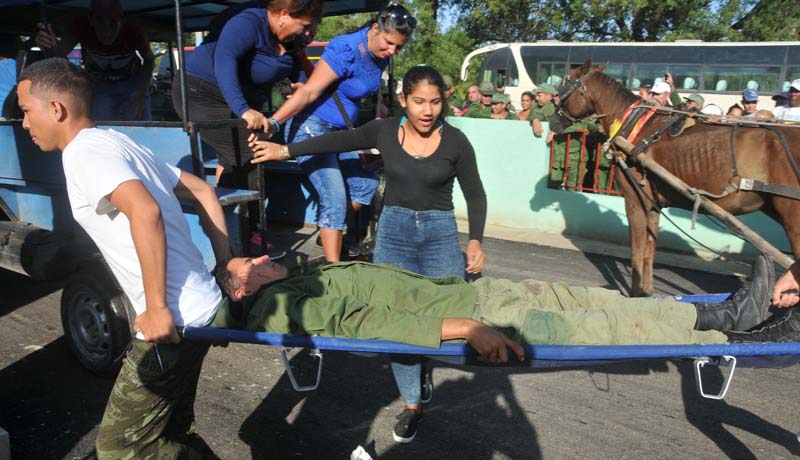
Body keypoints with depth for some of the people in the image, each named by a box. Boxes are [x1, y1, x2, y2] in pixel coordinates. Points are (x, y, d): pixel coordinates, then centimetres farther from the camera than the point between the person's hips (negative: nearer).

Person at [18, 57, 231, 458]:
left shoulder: (84, 151, -11)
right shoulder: (117, 143, 17)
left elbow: (146, 213, -30)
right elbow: (203, 192, 19)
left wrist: (157, 310, -24)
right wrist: (226, 268, 14)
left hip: (173, 321, -10)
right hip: (203, 306, 10)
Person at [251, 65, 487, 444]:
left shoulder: (454, 141, -5)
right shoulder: (384, 131, -1)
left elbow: (475, 195, 3)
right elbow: (338, 141, 11)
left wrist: (476, 240, -9)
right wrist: (285, 151, 14)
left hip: (440, 232, 0)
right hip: (394, 230, 1)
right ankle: (412, 404, 12)